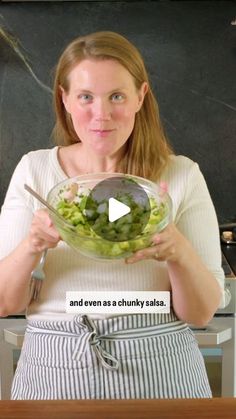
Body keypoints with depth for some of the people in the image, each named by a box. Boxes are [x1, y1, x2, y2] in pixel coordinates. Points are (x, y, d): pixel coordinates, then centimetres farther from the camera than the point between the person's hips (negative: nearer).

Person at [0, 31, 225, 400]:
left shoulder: (182, 175, -7)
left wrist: (179, 253, -25)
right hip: (54, 374, 1)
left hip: (159, 372, 0)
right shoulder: (33, 170, -4)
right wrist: (31, 247, -23)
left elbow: (201, 313, -6)